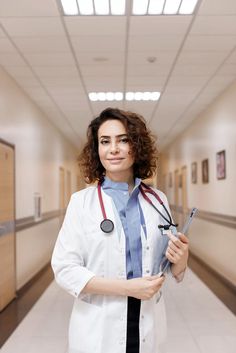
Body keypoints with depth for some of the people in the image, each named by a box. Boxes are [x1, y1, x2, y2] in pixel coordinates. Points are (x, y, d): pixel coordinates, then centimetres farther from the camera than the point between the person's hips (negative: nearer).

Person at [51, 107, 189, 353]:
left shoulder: (157, 200, -1)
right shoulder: (82, 201, -8)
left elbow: (172, 267, 7)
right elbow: (64, 268, -12)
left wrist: (180, 259, -15)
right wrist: (126, 287, -19)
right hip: (98, 331, -2)